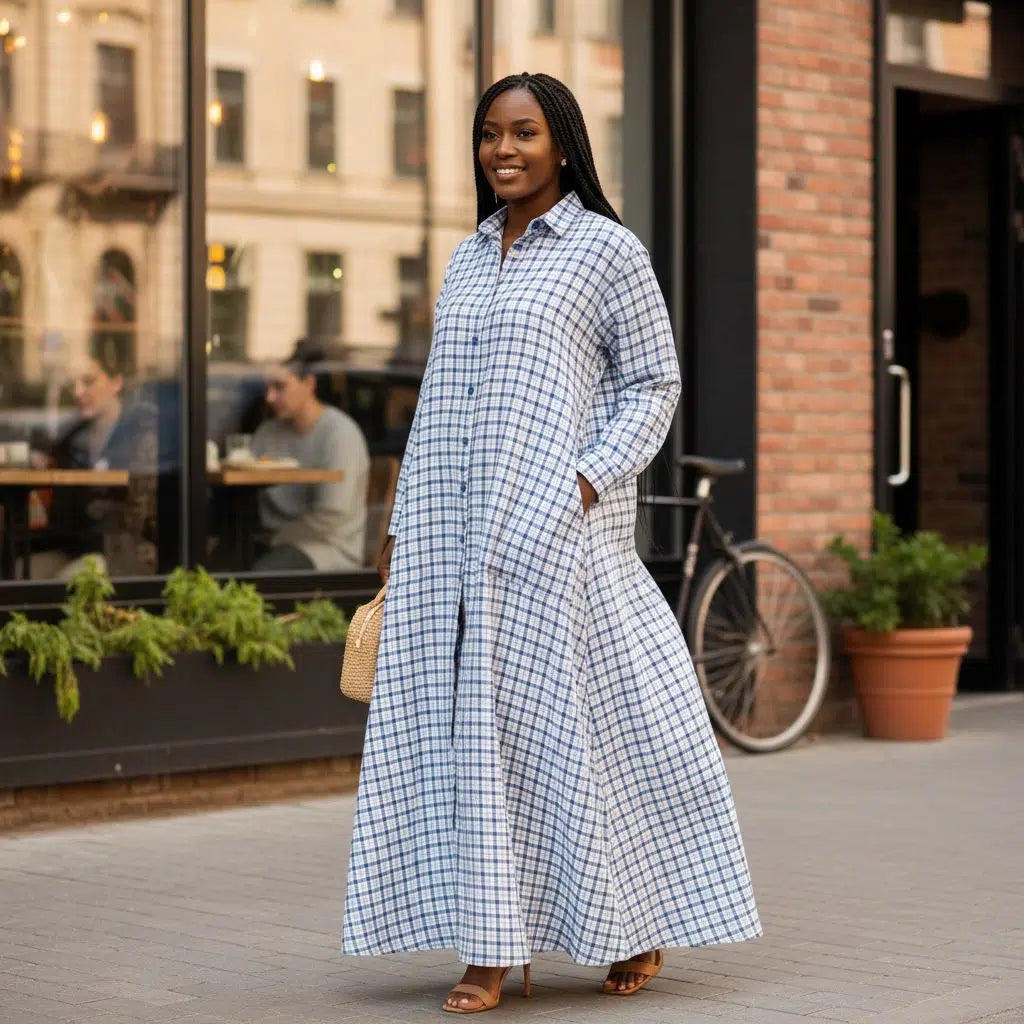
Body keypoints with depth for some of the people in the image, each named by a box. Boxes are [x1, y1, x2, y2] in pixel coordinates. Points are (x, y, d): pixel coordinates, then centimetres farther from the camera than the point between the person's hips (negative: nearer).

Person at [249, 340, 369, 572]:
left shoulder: (340, 434, -10)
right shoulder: (268, 433, 13)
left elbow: (333, 514, -17)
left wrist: (280, 537, -10)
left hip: (331, 549, -6)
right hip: (278, 543, 6)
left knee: (261, 572, -35)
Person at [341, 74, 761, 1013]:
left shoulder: (607, 250, -1)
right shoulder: (469, 258, 17)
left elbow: (653, 385, -2)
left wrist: (591, 479, -16)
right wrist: (405, 526, 15)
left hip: (556, 526, -6)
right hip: (457, 536, 6)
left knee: (580, 715, -2)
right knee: (466, 724, 2)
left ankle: (639, 924, 16)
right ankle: (492, 953, 7)